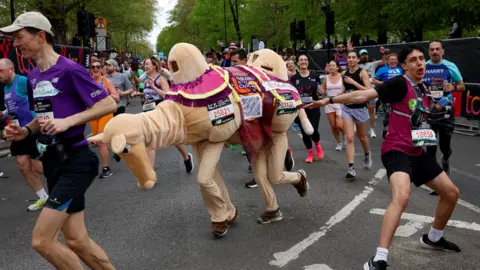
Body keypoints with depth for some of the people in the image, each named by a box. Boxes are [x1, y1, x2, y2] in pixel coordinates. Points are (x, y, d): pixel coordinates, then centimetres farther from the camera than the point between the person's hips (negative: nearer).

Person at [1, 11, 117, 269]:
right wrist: (26, 130, 4)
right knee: (76, 241, 10)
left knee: (41, 240, -10)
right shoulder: (33, 77, 13)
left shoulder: (69, 70, -13)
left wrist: (68, 121, -22)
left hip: (75, 161, -8)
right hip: (53, 161, 8)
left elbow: (109, 104, -15)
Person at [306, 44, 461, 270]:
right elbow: (363, 95, -20)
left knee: (451, 193, 15)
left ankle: (433, 238, 38)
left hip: (417, 152, 9)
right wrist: (330, 100, -27)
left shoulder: (422, 89, 12)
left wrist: (426, 132, 12)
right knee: (402, 197, -33)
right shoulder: (399, 84, -13)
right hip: (397, 150, -9)